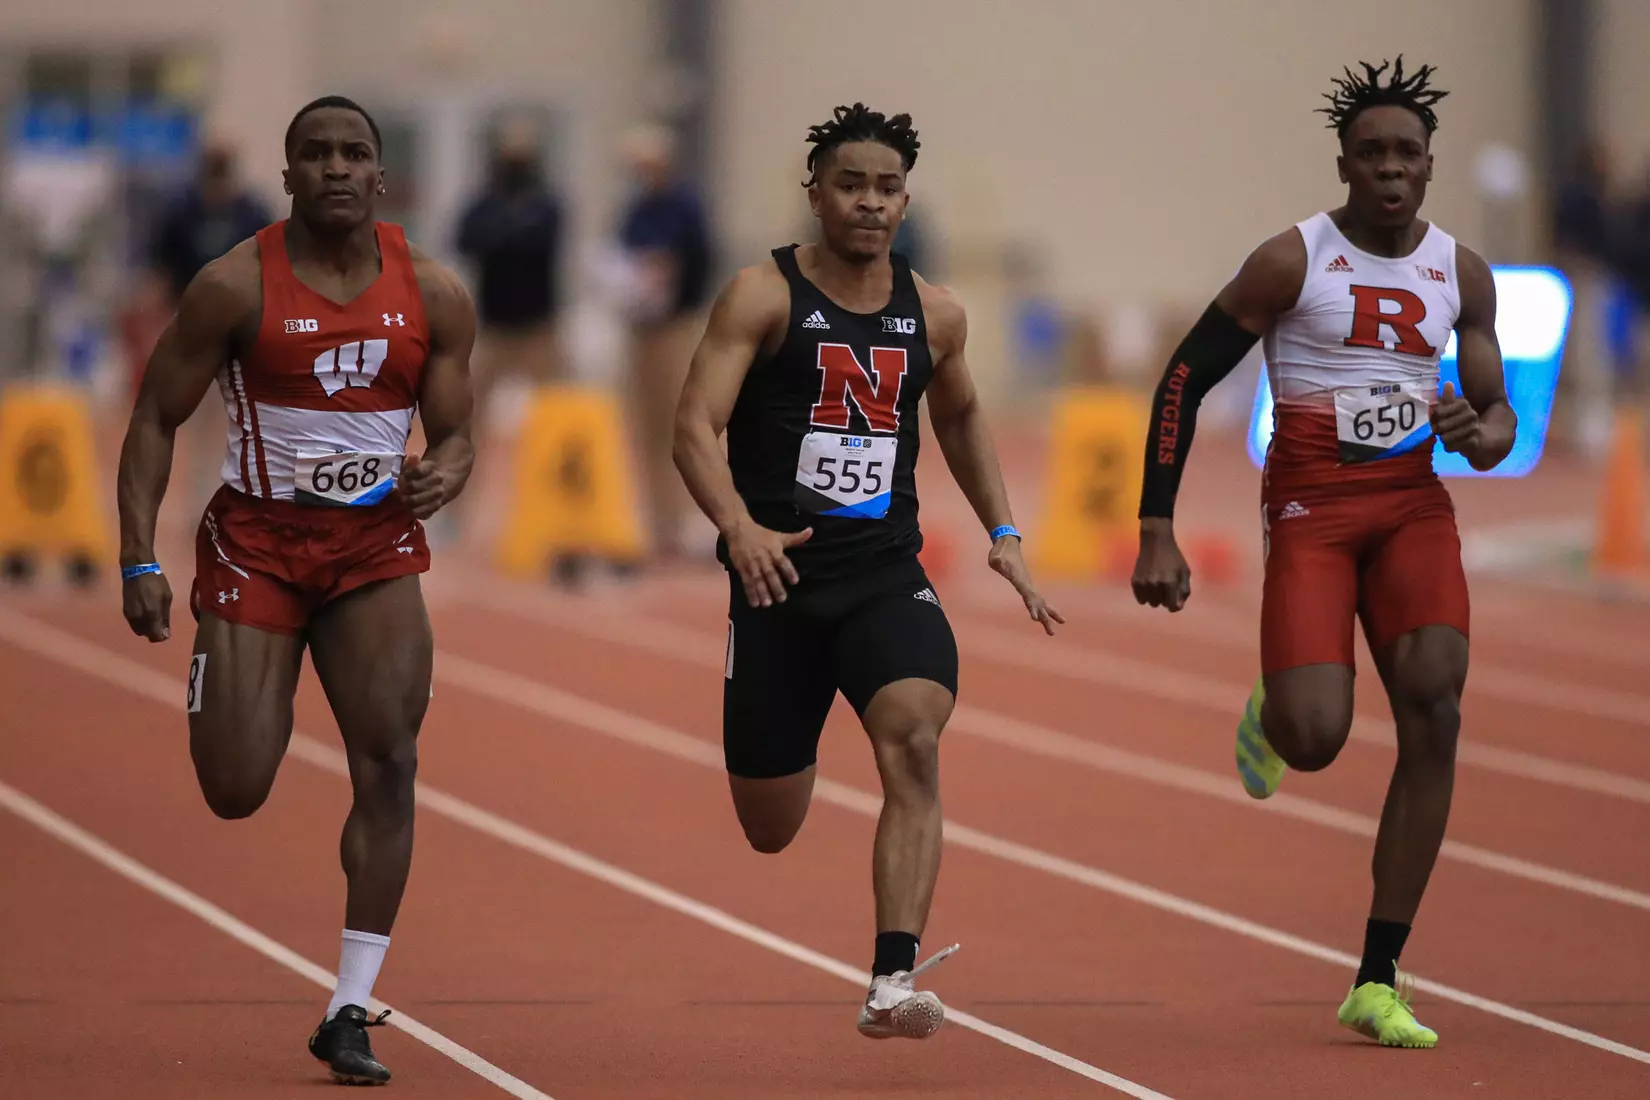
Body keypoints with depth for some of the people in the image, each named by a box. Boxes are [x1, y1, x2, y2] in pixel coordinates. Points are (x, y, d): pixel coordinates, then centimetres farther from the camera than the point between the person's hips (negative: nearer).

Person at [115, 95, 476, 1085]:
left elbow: (457, 435, 6)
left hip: (375, 543, 2)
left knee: (390, 761, -14)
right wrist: (141, 562, -12)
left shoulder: (434, 295, -2)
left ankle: (350, 1012, -7)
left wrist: (444, 475, -19)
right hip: (257, 540, -2)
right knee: (235, 794, -7)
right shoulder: (236, 286, -10)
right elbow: (156, 420, -4)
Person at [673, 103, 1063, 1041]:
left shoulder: (935, 314, 8)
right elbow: (696, 425, -16)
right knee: (770, 830, 6)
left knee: (915, 743, -27)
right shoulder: (764, 296, -6)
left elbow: (961, 415, 27)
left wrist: (1004, 533, 18)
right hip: (779, 576, -2)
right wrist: (739, 526, -33)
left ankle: (896, 981, -32)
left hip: (889, 576, 2)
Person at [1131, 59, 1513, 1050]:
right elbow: (1184, 382, -4)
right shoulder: (1291, 261, -7)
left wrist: (1482, 434, -12)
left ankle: (1379, 984, -11)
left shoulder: (1463, 273, 6)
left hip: (1414, 504, 4)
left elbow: (1500, 417, 15)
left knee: (1434, 711, -17)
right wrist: (1156, 535, -9)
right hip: (1311, 509, -4)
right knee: (1315, 741, -19)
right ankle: (1272, 710, 25)